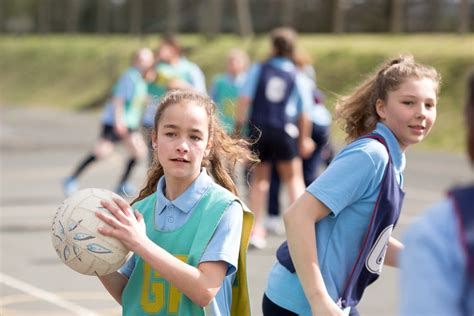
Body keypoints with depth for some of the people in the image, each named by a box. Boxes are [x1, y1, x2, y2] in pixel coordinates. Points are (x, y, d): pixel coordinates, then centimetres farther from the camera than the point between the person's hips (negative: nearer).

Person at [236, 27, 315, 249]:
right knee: (294, 178, 11)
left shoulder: (258, 70, 2)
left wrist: (238, 125, -1)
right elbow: (304, 113, 7)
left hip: (258, 129, 0)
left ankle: (256, 230, 8)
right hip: (286, 131, 0)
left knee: (259, 179, 11)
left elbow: (244, 99, -6)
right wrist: (304, 139, 17)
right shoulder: (296, 76, 4)